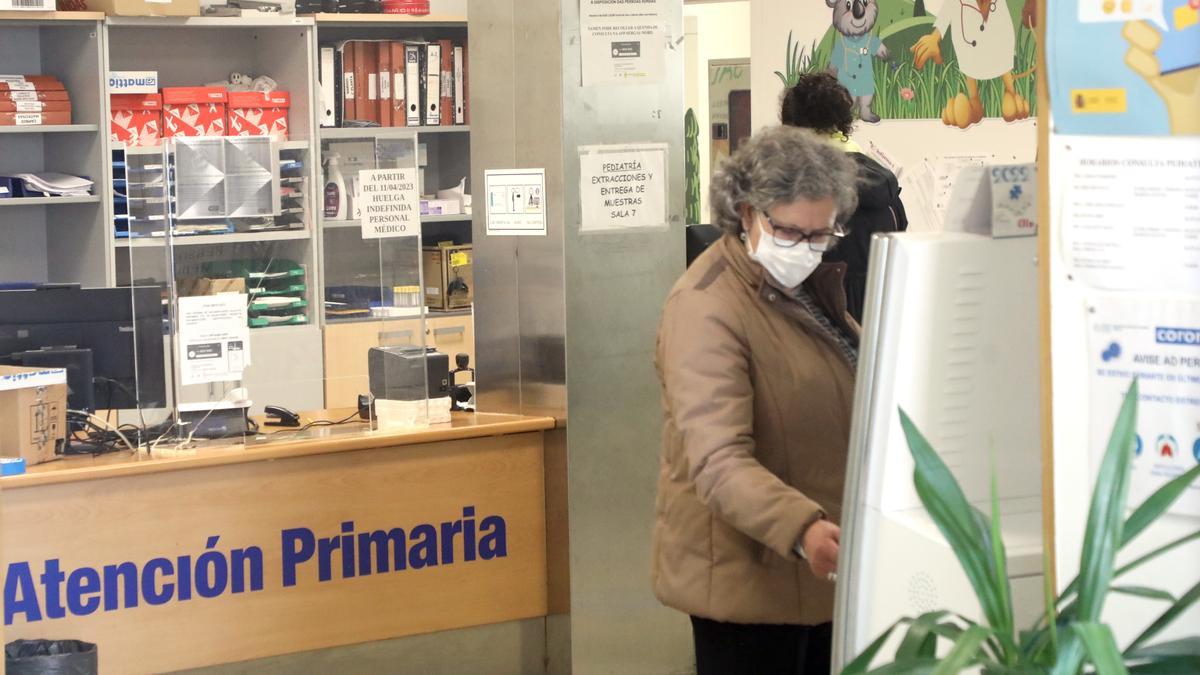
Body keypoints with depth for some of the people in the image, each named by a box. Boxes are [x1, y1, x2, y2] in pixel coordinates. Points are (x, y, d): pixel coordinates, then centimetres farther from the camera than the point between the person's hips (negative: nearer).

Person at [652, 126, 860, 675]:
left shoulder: (806, 284, 8)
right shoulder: (708, 309, -22)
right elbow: (720, 463, -32)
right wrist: (802, 530, -46)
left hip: (821, 564, 9)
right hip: (749, 579, -9)